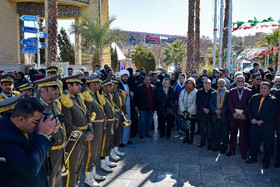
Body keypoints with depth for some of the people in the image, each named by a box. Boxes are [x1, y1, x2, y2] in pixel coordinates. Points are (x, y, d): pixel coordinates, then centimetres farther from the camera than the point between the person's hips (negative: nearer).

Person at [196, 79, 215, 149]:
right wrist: (203, 108, -14)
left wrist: (209, 109, -15)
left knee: (210, 130, 1)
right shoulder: (199, 92, 6)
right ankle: (202, 142, 26)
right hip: (201, 113, 2)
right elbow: (197, 101, -2)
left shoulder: (213, 92, -1)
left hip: (210, 113, -2)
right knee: (202, 129, 12)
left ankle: (210, 144, 11)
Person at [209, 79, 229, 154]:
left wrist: (221, 111, -17)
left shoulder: (228, 93, 0)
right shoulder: (213, 93, 10)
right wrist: (215, 110, -12)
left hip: (224, 116, -2)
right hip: (215, 116, 3)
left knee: (224, 133, 5)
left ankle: (224, 147, 18)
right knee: (216, 132, 10)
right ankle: (216, 146, 24)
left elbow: (228, 105, -7)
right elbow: (210, 104, 5)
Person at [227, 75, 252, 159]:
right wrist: (233, 113, -15)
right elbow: (230, 103, -1)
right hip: (233, 116, 1)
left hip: (243, 116, -1)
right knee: (233, 134, 10)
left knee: (244, 135, 3)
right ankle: (232, 150, 23)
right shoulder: (231, 91, 8)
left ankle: (243, 152, 16)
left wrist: (244, 114, -17)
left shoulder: (249, 91, 4)